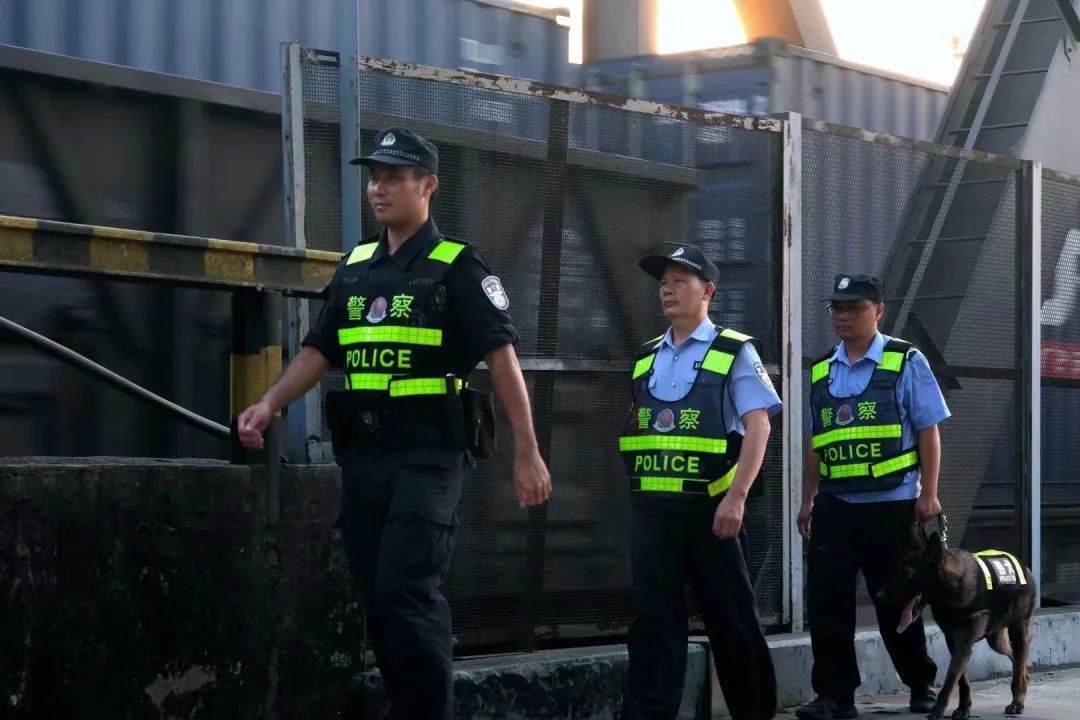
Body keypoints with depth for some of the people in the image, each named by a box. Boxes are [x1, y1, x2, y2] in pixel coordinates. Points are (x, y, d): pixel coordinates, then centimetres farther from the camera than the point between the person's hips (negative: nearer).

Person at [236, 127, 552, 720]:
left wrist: (526, 453, -11)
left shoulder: (457, 268, -3)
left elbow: (501, 356, -7)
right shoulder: (354, 268, 14)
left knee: (407, 590, -15)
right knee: (376, 595, 8)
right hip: (362, 452, 6)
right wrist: (269, 404, -2)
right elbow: (319, 351, 15)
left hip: (429, 452, -6)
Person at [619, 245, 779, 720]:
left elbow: (758, 425, -9)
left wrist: (737, 497, -18)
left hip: (707, 506, -4)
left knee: (730, 618, 5)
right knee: (653, 619, 0)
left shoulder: (734, 352, -2)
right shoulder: (646, 358, 14)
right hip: (651, 507, 4)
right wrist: (637, 493, 13)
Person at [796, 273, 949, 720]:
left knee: (896, 602, 6)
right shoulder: (820, 371, 11)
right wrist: (808, 500, 14)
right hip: (835, 506, 4)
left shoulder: (906, 361, -2)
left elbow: (928, 432, -3)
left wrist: (928, 495, -9)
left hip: (891, 504, -4)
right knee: (825, 600, -3)